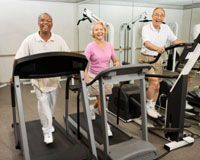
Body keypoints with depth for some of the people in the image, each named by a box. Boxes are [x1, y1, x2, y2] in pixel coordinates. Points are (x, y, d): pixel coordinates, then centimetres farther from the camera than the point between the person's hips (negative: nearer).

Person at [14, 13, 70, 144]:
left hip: (54, 78, 3)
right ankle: (47, 131, 10)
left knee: (52, 103, 17)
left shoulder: (59, 40, -4)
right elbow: (18, 59, -11)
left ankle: (48, 123, 43)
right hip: (38, 78, -3)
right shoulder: (30, 40, -10)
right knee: (43, 102, -6)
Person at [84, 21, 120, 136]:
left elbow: (116, 61, 8)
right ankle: (106, 125, 13)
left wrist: (117, 64, -17)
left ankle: (93, 108, 49)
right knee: (101, 100, -1)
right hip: (95, 77, -4)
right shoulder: (91, 47, -11)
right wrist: (87, 78, -31)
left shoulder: (109, 46, 2)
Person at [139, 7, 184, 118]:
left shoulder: (166, 28, 3)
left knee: (157, 86, 7)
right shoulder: (146, 28, -14)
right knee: (154, 82, -20)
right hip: (146, 58, -5)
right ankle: (148, 105, 2)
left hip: (158, 59, 6)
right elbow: (147, 44, -31)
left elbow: (175, 40, 10)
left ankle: (152, 108, 23)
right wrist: (157, 48, -51)